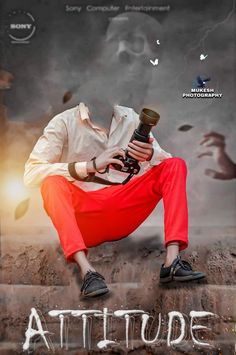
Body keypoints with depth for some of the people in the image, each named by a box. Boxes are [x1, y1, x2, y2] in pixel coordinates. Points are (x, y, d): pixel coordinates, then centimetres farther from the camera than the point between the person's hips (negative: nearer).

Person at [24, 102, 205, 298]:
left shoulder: (130, 118, 8)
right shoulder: (64, 122, -3)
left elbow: (168, 162, 4)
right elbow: (31, 173, -14)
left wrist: (151, 155, -21)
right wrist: (91, 165, -25)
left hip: (122, 215, 3)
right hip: (83, 217, -3)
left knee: (176, 165, -9)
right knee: (53, 182, -28)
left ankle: (172, 261, -24)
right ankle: (87, 270, -37)